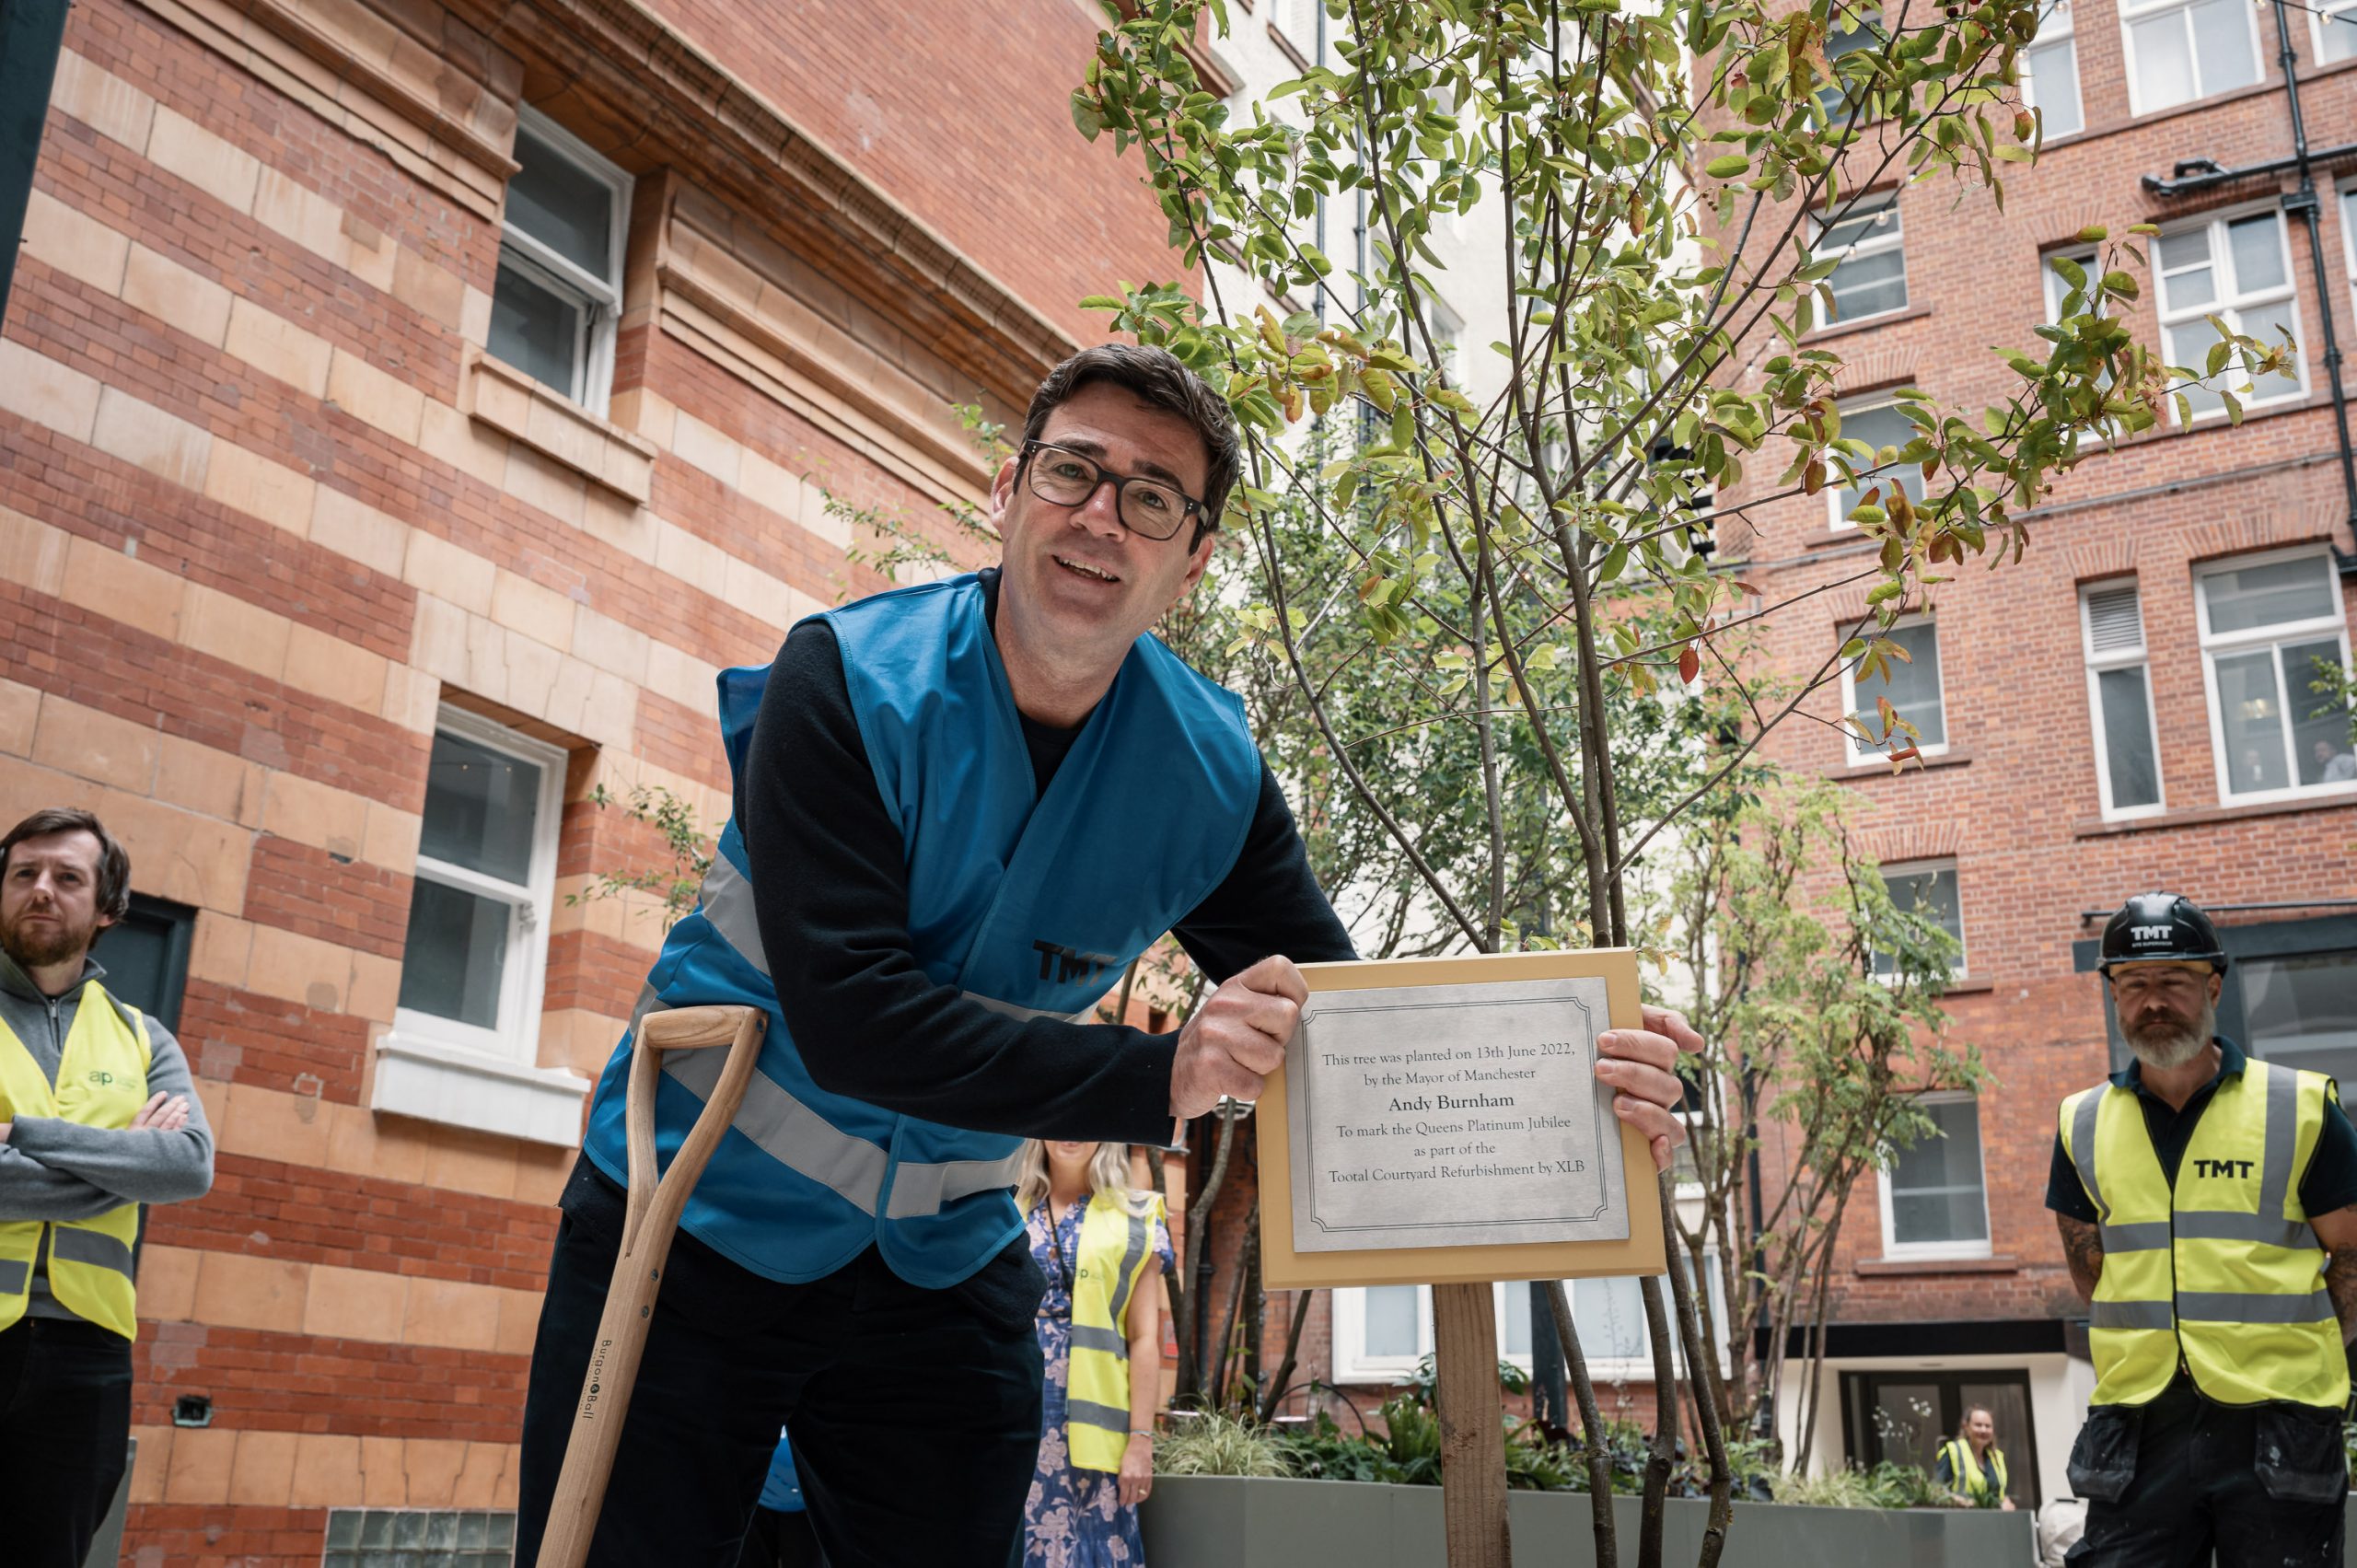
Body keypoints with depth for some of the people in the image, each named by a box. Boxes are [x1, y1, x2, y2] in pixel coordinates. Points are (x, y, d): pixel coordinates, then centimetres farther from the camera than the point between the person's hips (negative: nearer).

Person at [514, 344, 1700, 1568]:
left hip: (942, 1267, 4)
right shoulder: (849, 686, -21)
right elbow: (847, 1017, -30)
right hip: (708, 1217, -3)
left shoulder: (1208, 774, -8)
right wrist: (1160, 1078, -40)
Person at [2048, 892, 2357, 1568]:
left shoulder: (2301, 1108, 1)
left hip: (2277, 1432, -2)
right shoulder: (2082, 1126, 8)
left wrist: (2297, 1357, -1)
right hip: (2138, 1427, 2)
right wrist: (2155, 1357, 8)